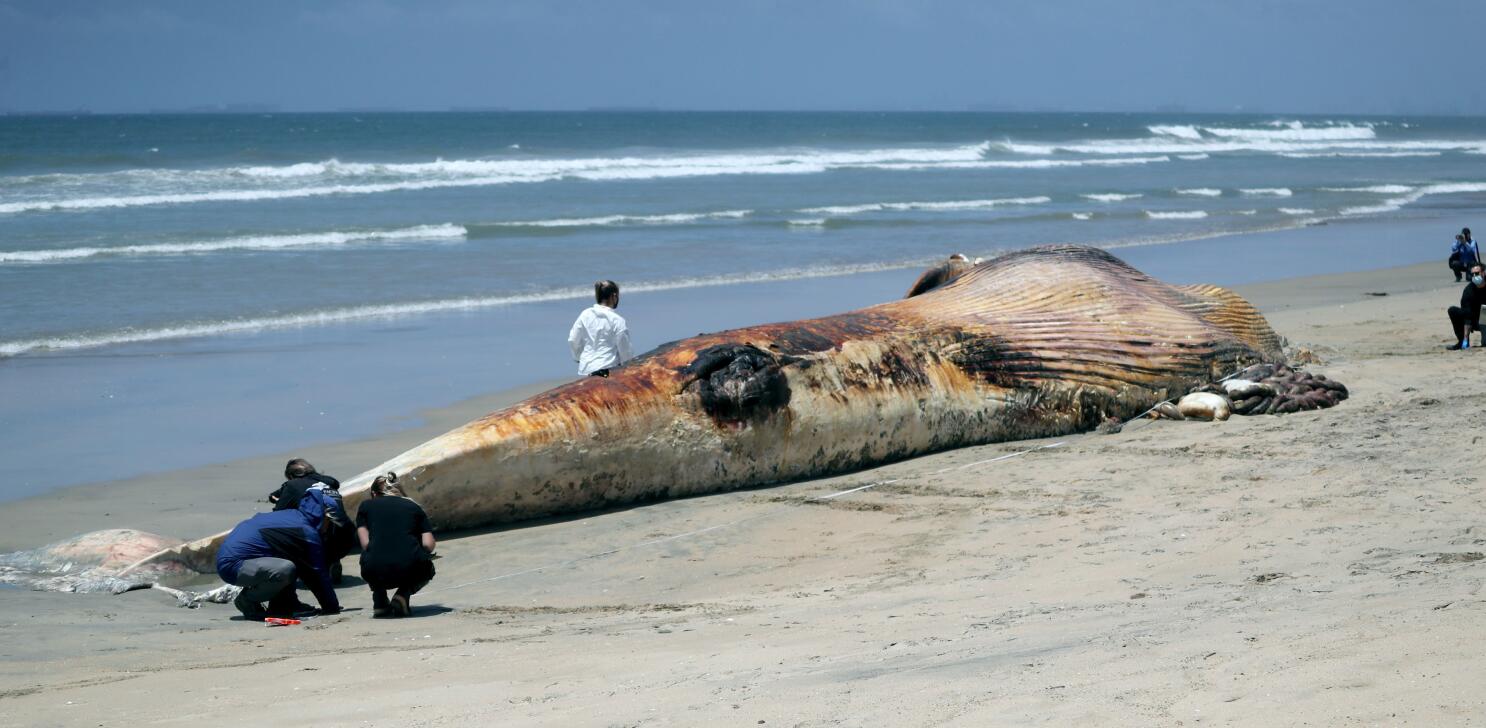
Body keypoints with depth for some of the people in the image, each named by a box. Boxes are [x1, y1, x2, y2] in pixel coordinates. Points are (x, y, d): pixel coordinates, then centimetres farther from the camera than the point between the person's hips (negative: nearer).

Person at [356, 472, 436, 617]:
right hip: (409, 571, -2)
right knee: (427, 568, 35)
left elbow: (365, 544, 9)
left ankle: (379, 602, 17)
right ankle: (403, 594, 5)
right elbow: (429, 544, 8)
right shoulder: (414, 507, 20)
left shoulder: (366, 506, 19)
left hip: (375, 574, 2)